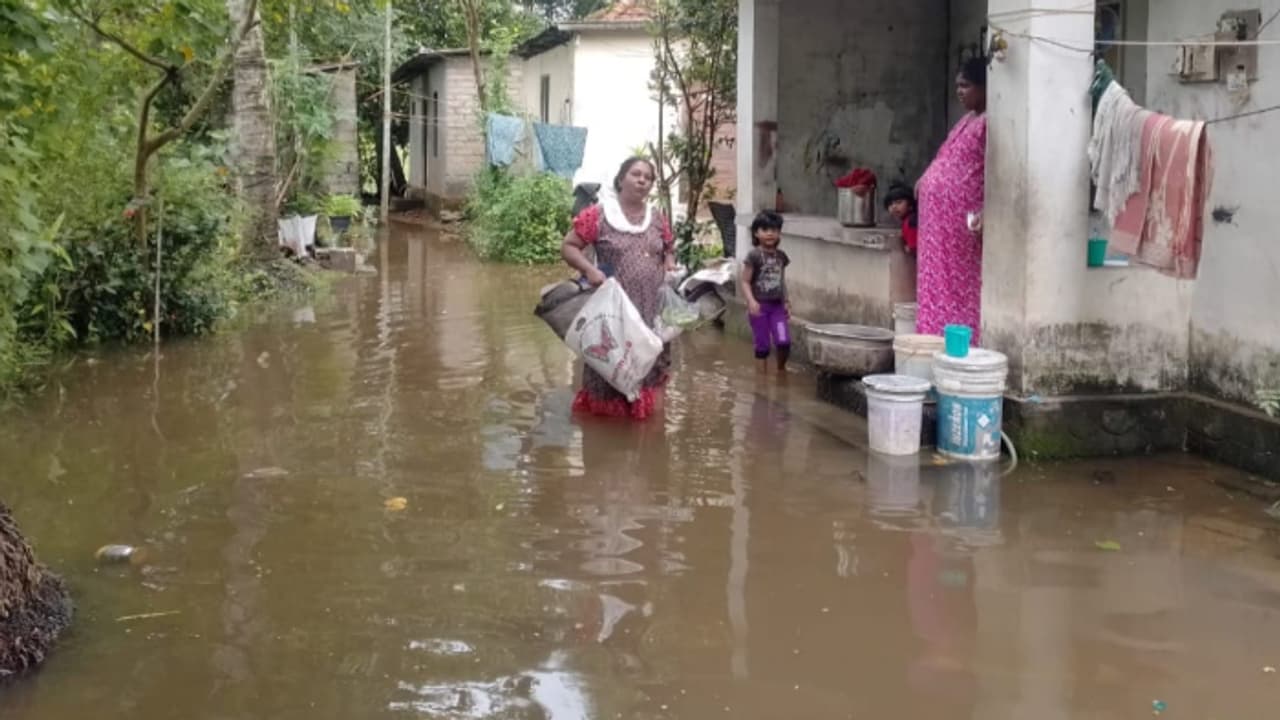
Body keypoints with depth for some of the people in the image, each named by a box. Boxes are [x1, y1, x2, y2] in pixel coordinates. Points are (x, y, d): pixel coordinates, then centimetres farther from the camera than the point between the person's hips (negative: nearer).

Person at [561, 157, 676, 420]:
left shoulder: (657, 219, 10)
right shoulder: (598, 215, -6)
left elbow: (669, 250, 24)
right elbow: (568, 246, -5)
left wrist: (669, 268, 2)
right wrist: (589, 270, -20)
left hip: (652, 309, 5)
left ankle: (642, 405, 24)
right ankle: (606, 409, 12)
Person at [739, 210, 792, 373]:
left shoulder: (781, 256, 7)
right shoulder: (754, 256, -9)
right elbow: (745, 281, -11)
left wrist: (786, 302, 12)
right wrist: (751, 301, -23)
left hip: (777, 305, 4)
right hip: (759, 306, -4)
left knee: (784, 341, -7)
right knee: (763, 345, 1)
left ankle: (781, 369, 18)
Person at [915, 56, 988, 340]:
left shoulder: (989, 122, -11)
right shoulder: (969, 119, 18)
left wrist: (984, 214, -26)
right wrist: (925, 182, 18)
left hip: (962, 215, -10)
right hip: (941, 212, 10)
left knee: (960, 285, -5)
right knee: (941, 282, 10)